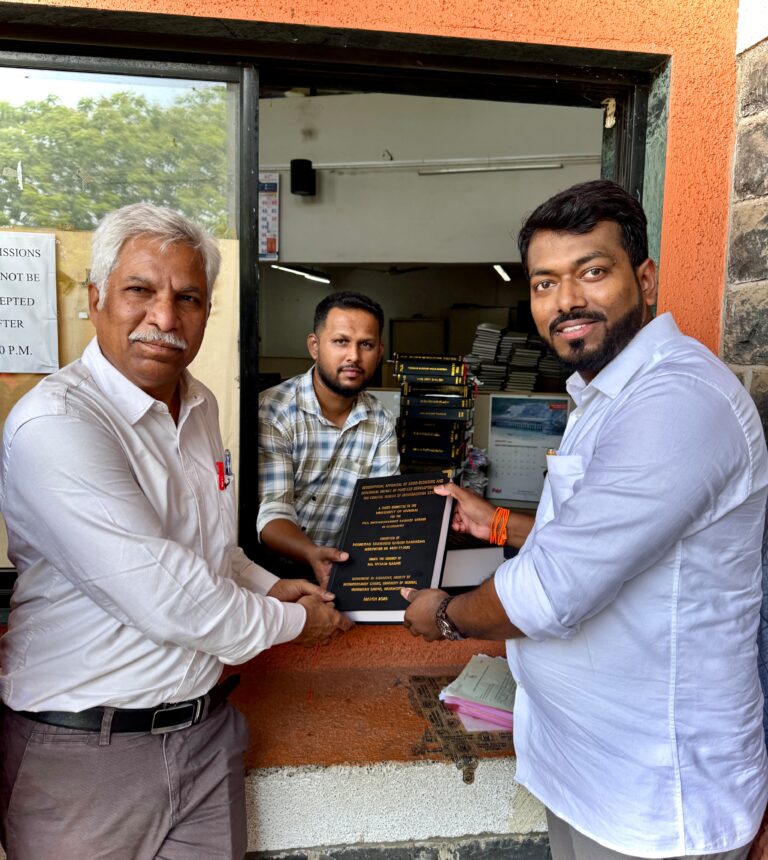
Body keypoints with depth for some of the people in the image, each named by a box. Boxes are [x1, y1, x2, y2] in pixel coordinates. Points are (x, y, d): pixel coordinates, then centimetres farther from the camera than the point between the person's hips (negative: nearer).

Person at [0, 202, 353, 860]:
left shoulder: (200, 406, 5)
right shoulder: (54, 426, -23)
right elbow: (165, 598, -25)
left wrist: (267, 586, 6)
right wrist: (295, 621, -10)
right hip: (82, 750, -6)